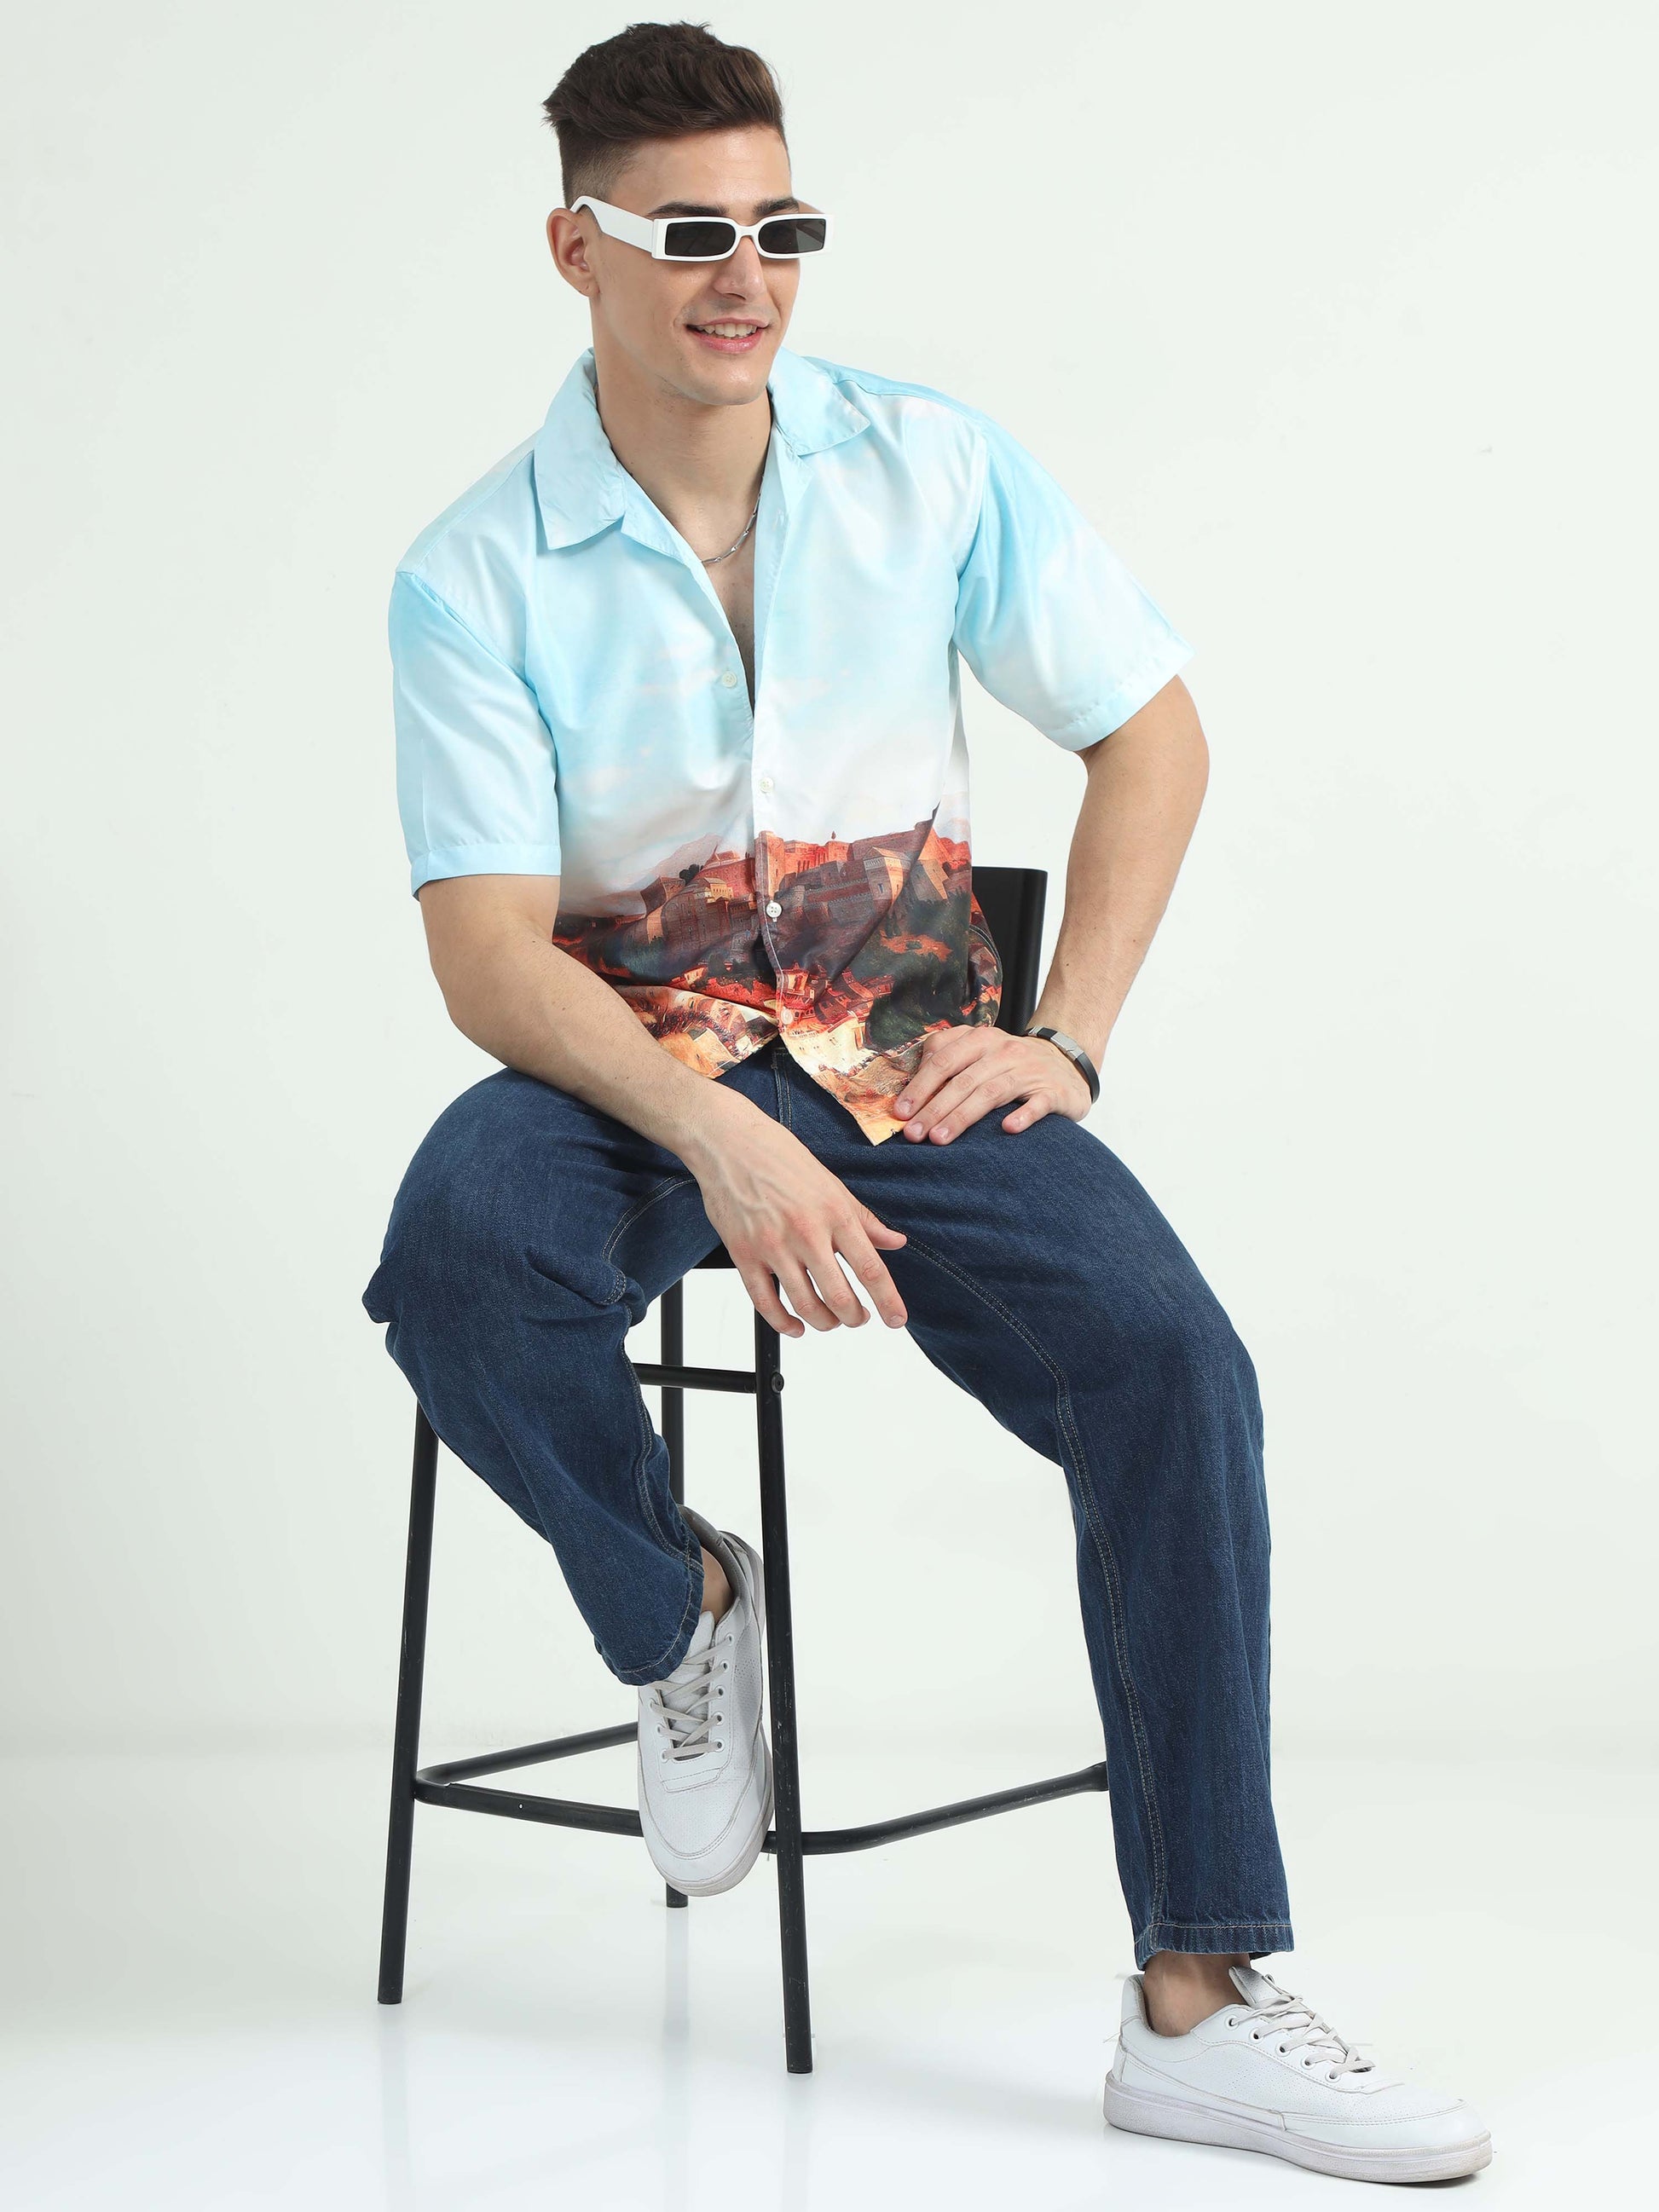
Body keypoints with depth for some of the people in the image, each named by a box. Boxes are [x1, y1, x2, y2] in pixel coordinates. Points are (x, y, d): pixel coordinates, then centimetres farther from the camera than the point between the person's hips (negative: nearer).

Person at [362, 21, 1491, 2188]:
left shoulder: (934, 465, 2)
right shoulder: (474, 573, -4)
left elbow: (1151, 729, 10)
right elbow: (488, 949, -11)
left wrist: (1067, 1039, -3)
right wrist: (723, 1140, -28)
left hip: (912, 1054, 2)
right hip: (628, 1066, -1)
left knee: (1169, 1359, -25)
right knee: (463, 1256, -36)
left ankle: (1199, 2004, -18)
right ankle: (680, 1608, -2)